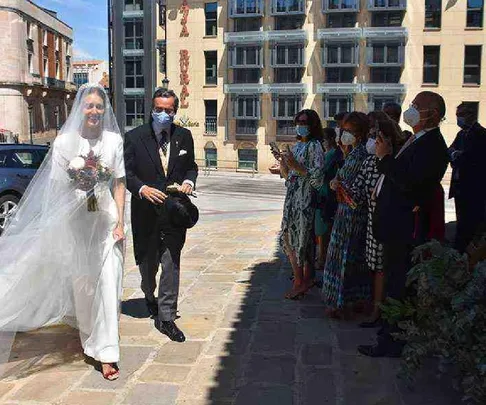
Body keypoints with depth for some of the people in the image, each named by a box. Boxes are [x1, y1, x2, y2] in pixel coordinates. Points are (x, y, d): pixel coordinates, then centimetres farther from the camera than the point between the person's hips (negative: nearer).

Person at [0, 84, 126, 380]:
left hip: (106, 220, 0)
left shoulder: (114, 140, 0)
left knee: (108, 283, -4)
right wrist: (57, 227, -2)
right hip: (75, 221, 1)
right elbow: (57, 186, 2)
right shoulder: (65, 141, -1)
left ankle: (105, 352, 2)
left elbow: (119, 184, 1)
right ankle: (90, 337, 34)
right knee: (81, 281, 12)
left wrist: (120, 222, -4)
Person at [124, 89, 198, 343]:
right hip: (145, 211, 0)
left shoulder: (184, 137, 5)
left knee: (171, 264, -2)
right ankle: (150, 297, 49)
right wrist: (142, 189, -21)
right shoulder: (134, 137, -3)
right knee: (147, 262, 18)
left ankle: (166, 318, 7)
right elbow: (126, 172, -4)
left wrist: (189, 181, -7)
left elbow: (191, 166, 14)